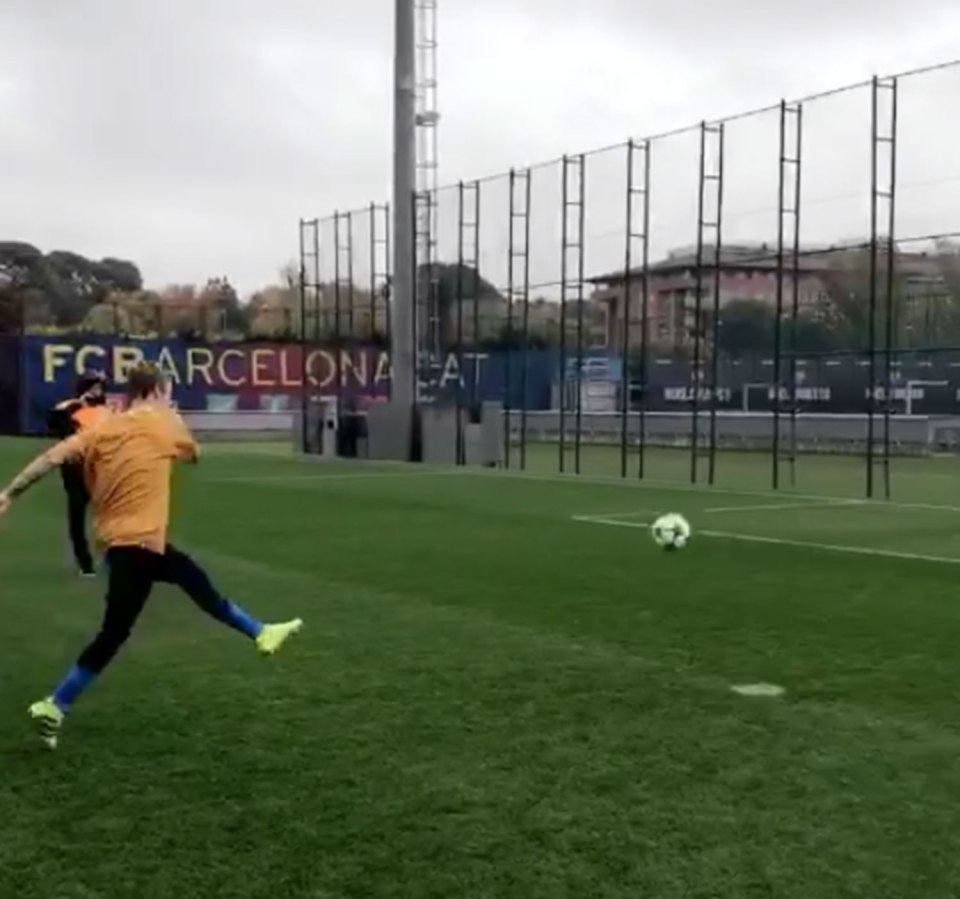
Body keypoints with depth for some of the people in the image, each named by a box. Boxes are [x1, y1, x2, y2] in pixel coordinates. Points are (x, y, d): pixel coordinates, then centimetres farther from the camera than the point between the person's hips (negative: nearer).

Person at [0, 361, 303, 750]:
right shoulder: (165, 423, -6)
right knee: (113, 634, -3)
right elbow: (194, 452, 14)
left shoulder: (102, 429, 5)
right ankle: (54, 707, -2)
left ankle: (261, 633, 35)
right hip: (137, 543, -8)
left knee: (198, 582, 21)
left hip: (128, 540, 8)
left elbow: (54, 457, -8)